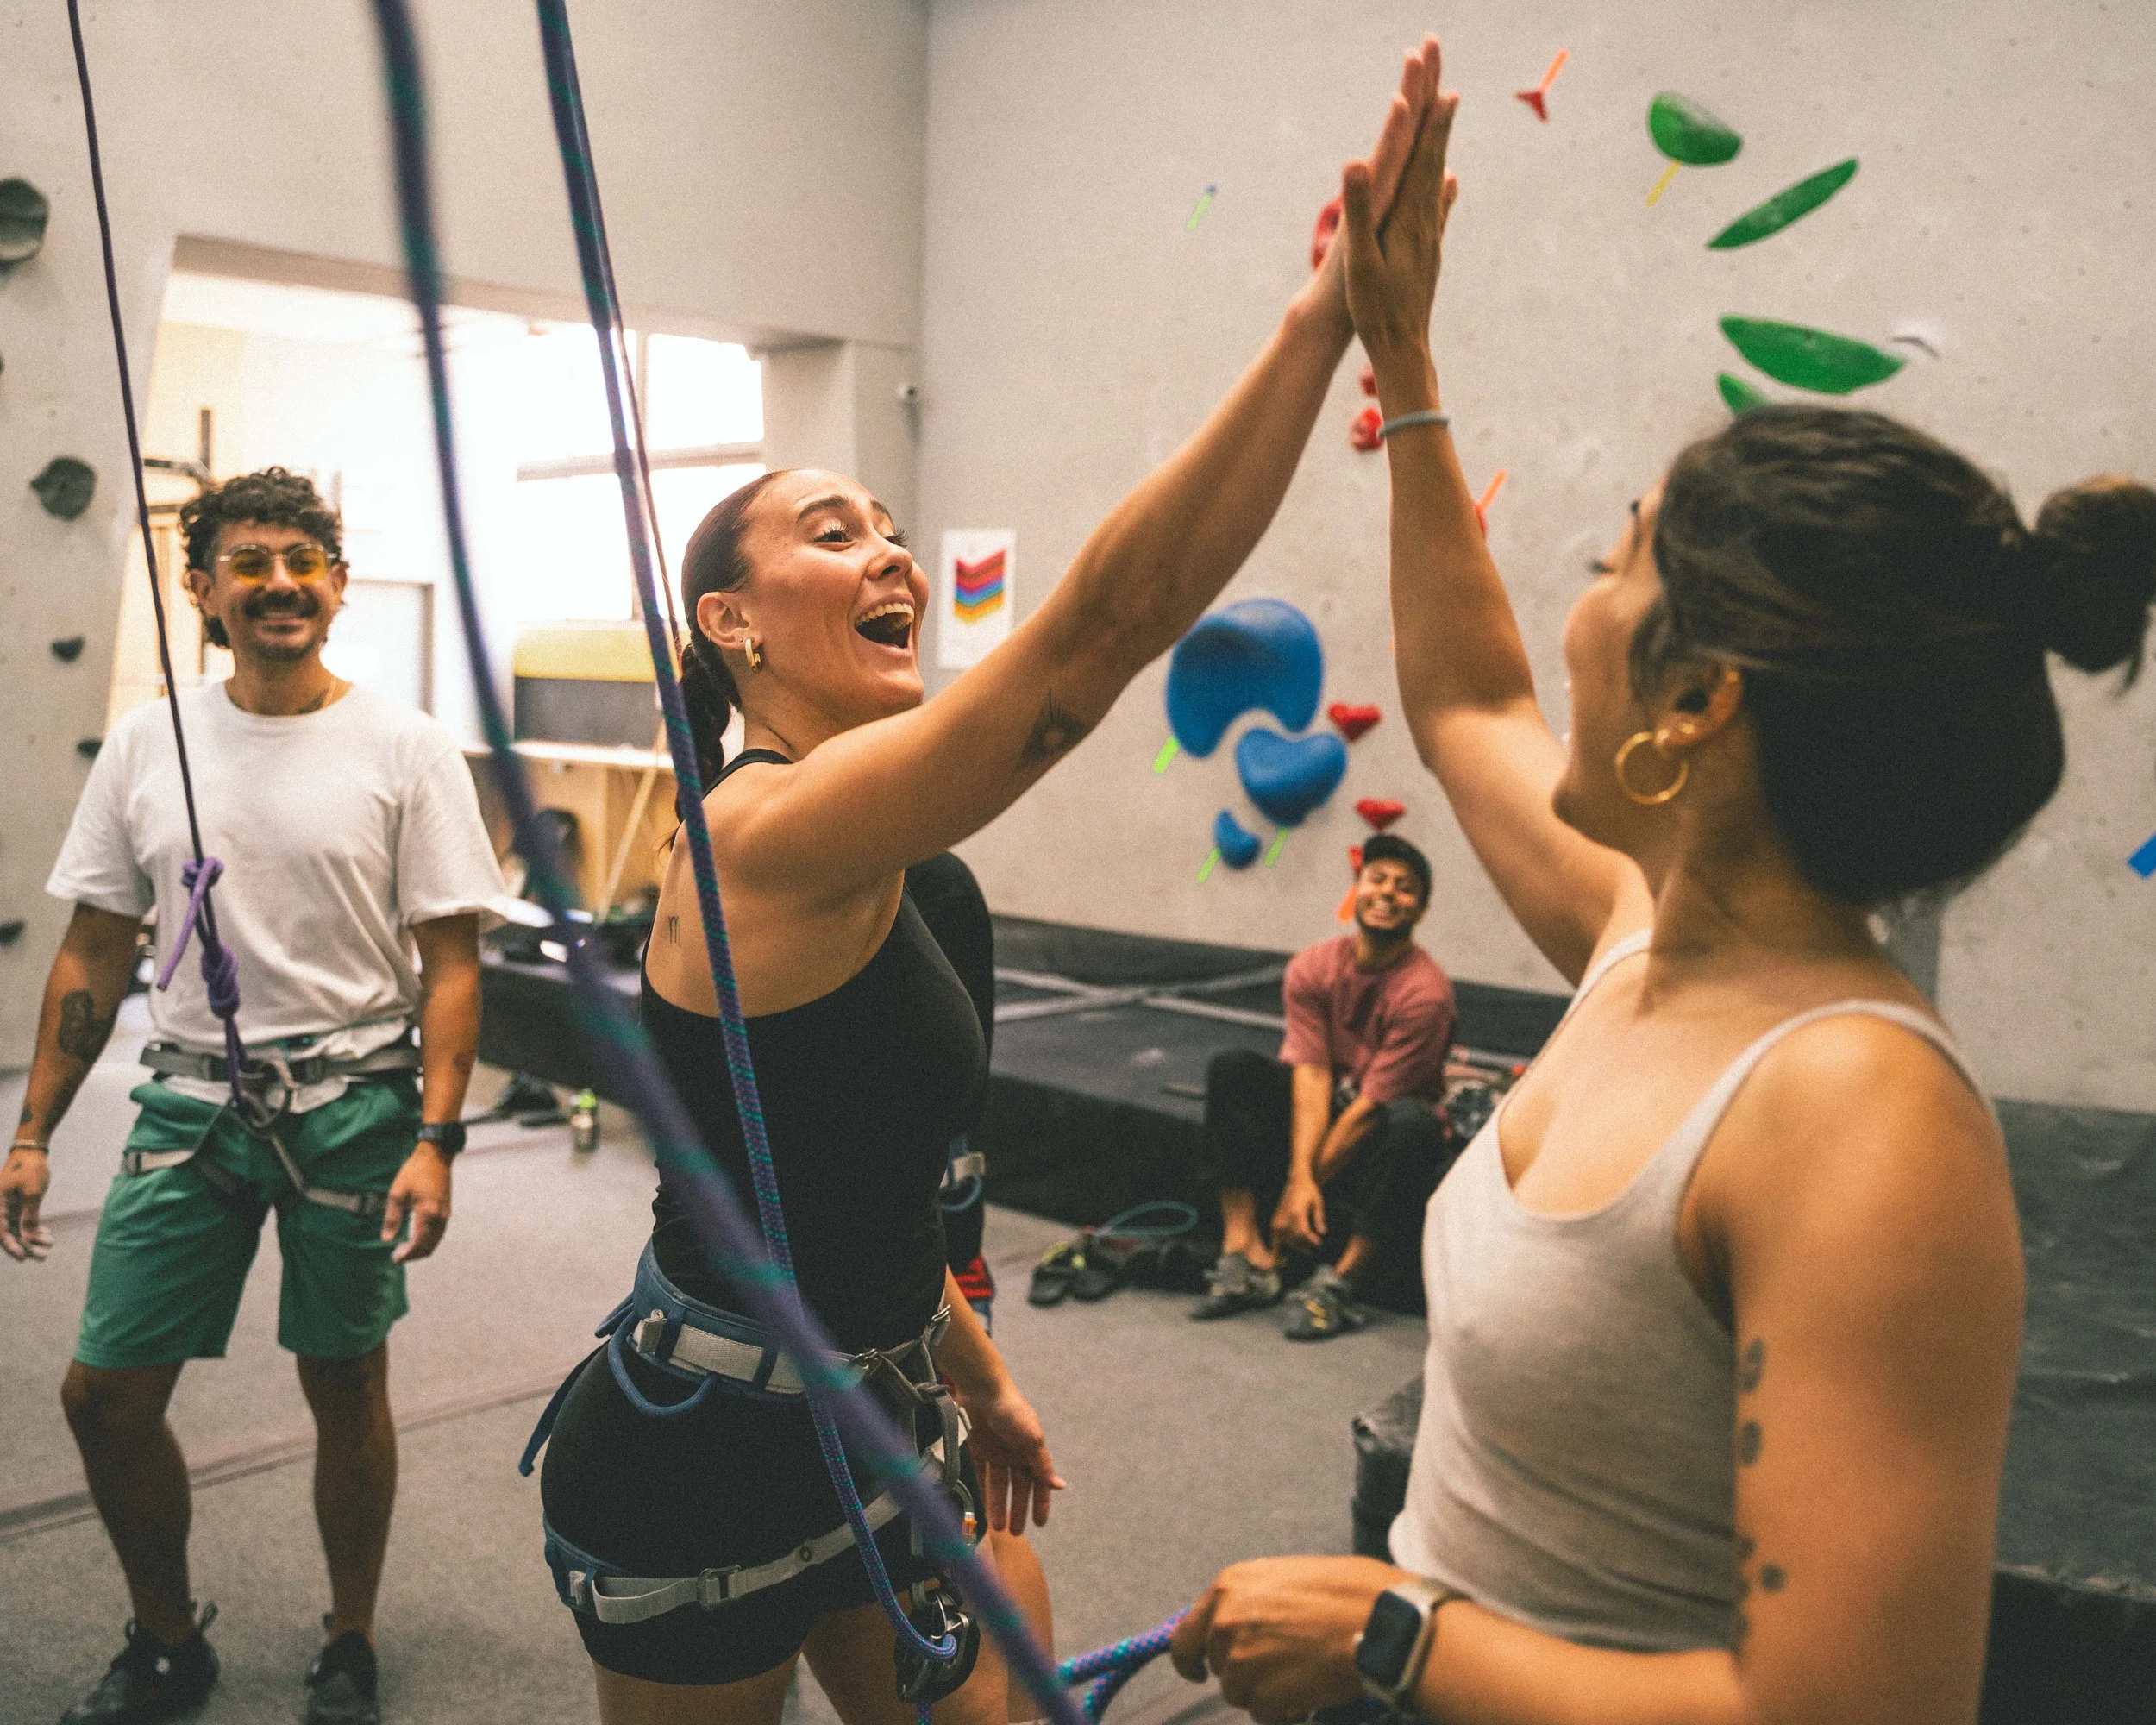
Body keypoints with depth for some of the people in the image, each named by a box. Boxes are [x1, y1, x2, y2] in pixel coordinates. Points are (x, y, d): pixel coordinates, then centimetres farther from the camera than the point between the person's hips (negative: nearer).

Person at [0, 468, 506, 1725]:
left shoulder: (406, 748, -5)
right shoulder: (145, 745, 5)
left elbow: (451, 959, -7)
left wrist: (434, 1140, -15)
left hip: (354, 1102, -3)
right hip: (191, 1100, 3)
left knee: (347, 1386, 8)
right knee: (106, 1392, 5)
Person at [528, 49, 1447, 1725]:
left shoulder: (857, 859, 5)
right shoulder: (778, 826, -25)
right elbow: (1104, 625, -37)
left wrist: (974, 1374, 18)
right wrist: (1327, 311, -39)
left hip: (869, 1419, 9)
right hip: (703, 1463, -9)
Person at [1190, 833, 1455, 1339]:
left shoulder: (1425, 991, -21)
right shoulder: (1312, 968, -7)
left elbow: (1372, 1105, -22)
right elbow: (1312, 1075, -16)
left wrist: (1303, 1186, -21)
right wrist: (1300, 1176, -28)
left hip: (1380, 1134, -4)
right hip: (1324, 1112, 5)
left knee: (1413, 1123, -37)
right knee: (1231, 1067, -16)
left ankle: (1340, 1281, -31)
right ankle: (1246, 1255, -23)